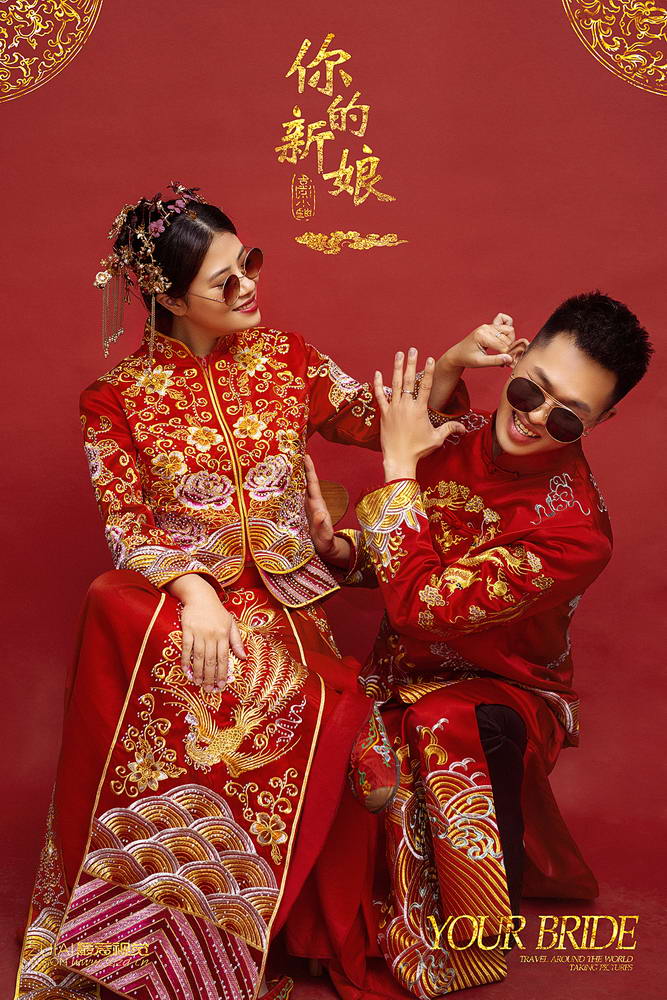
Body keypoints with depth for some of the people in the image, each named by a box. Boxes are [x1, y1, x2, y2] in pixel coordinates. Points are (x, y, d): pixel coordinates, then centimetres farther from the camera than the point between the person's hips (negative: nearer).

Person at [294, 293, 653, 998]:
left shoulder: (575, 531, -25)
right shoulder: (456, 438, -9)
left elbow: (421, 605, -30)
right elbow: (385, 560, 5)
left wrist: (399, 463, -25)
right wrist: (339, 546, -19)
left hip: (501, 695, -4)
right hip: (405, 674, 4)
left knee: (451, 736, -36)